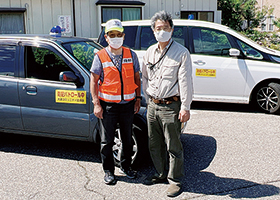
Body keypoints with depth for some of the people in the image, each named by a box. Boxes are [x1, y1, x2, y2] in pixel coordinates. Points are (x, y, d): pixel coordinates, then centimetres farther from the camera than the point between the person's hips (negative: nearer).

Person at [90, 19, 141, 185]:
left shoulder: (131, 55, 5)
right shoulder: (100, 57, -3)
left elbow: (137, 78, 11)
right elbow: (93, 82, -3)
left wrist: (138, 99, 5)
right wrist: (96, 104, -9)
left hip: (128, 104, 3)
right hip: (108, 105, -2)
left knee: (128, 139, 14)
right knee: (107, 141, 7)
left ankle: (126, 166, 34)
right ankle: (109, 171, 24)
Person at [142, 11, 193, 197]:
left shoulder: (181, 52, -6)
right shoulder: (150, 52, 11)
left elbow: (185, 82, -9)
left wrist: (185, 107, -13)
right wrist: (149, 99, 15)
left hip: (170, 106, -6)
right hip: (153, 106, 6)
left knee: (173, 146, 2)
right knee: (155, 144, 15)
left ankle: (175, 180, 17)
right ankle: (161, 173, 33)